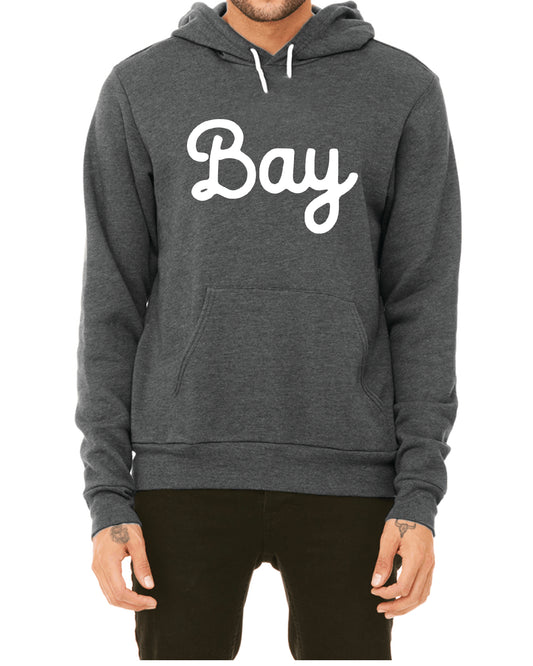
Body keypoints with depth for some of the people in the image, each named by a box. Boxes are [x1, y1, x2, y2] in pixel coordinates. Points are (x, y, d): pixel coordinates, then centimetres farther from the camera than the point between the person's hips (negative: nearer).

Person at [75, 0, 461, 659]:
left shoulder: (407, 91, 3)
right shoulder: (138, 90, 4)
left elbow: (423, 306, 1)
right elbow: (113, 304, 3)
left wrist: (420, 500, -7)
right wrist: (108, 500, -3)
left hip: (345, 481, 0)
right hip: (188, 479, 0)